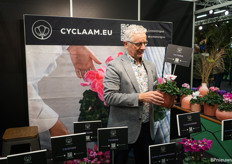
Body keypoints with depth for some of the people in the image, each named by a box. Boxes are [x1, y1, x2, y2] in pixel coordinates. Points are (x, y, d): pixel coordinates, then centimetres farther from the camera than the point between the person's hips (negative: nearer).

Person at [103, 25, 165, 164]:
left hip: (147, 127, 6)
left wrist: (160, 97, -5)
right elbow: (109, 96, -18)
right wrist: (140, 97, -23)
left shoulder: (150, 66, 10)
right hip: (124, 128, -5)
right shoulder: (115, 66, -11)